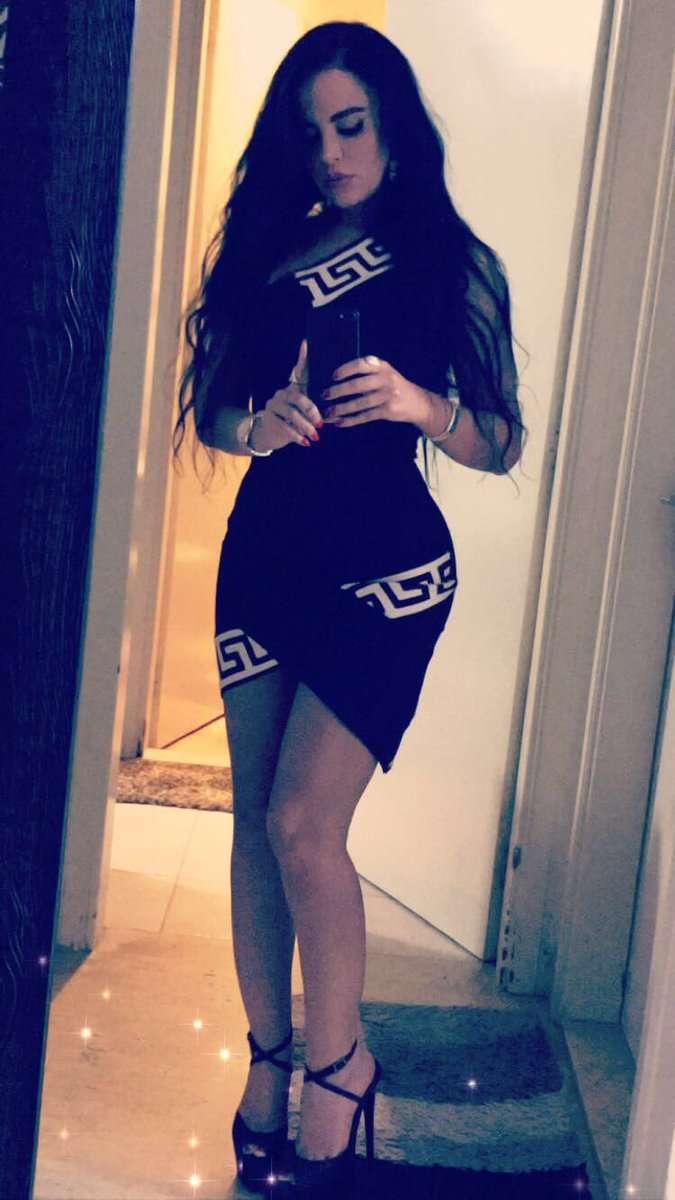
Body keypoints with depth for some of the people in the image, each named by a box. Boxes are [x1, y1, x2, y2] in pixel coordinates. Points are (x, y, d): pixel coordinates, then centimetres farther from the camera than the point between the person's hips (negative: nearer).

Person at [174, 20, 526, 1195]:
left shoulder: (453, 264, 0)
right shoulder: (267, 253, 10)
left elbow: (502, 446, 0)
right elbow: (210, 411, 9)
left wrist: (419, 404, -19)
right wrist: (259, 423, -13)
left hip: (385, 564, -4)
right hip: (265, 551, 4)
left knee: (302, 823, -10)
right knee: (256, 820, 6)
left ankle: (336, 1059, 13)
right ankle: (270, 1058, 22)